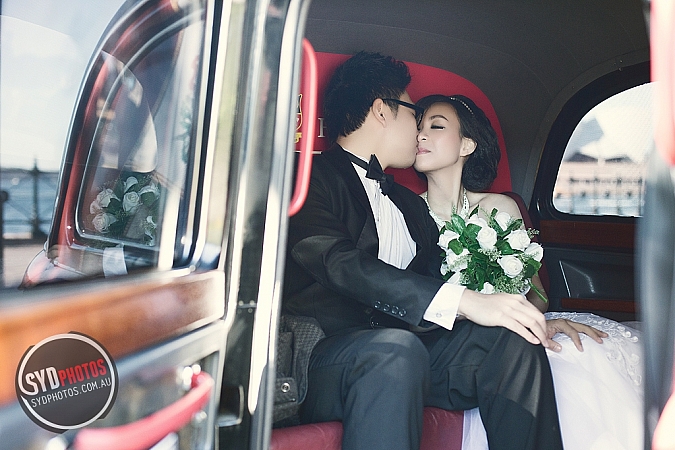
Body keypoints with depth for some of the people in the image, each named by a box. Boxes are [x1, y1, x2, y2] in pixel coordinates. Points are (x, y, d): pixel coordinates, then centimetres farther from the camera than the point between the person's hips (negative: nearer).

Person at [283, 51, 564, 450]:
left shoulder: (411, 204, 26)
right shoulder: (308, 178, 0)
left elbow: (440, 283, 18)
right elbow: (341, 265, -17)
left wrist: (533, 320, -1)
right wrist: (465, 301, -25)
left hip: (404, 356, 7)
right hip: (321, 357, -6)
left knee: (511, 339, -15)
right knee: (396, 349, -35)